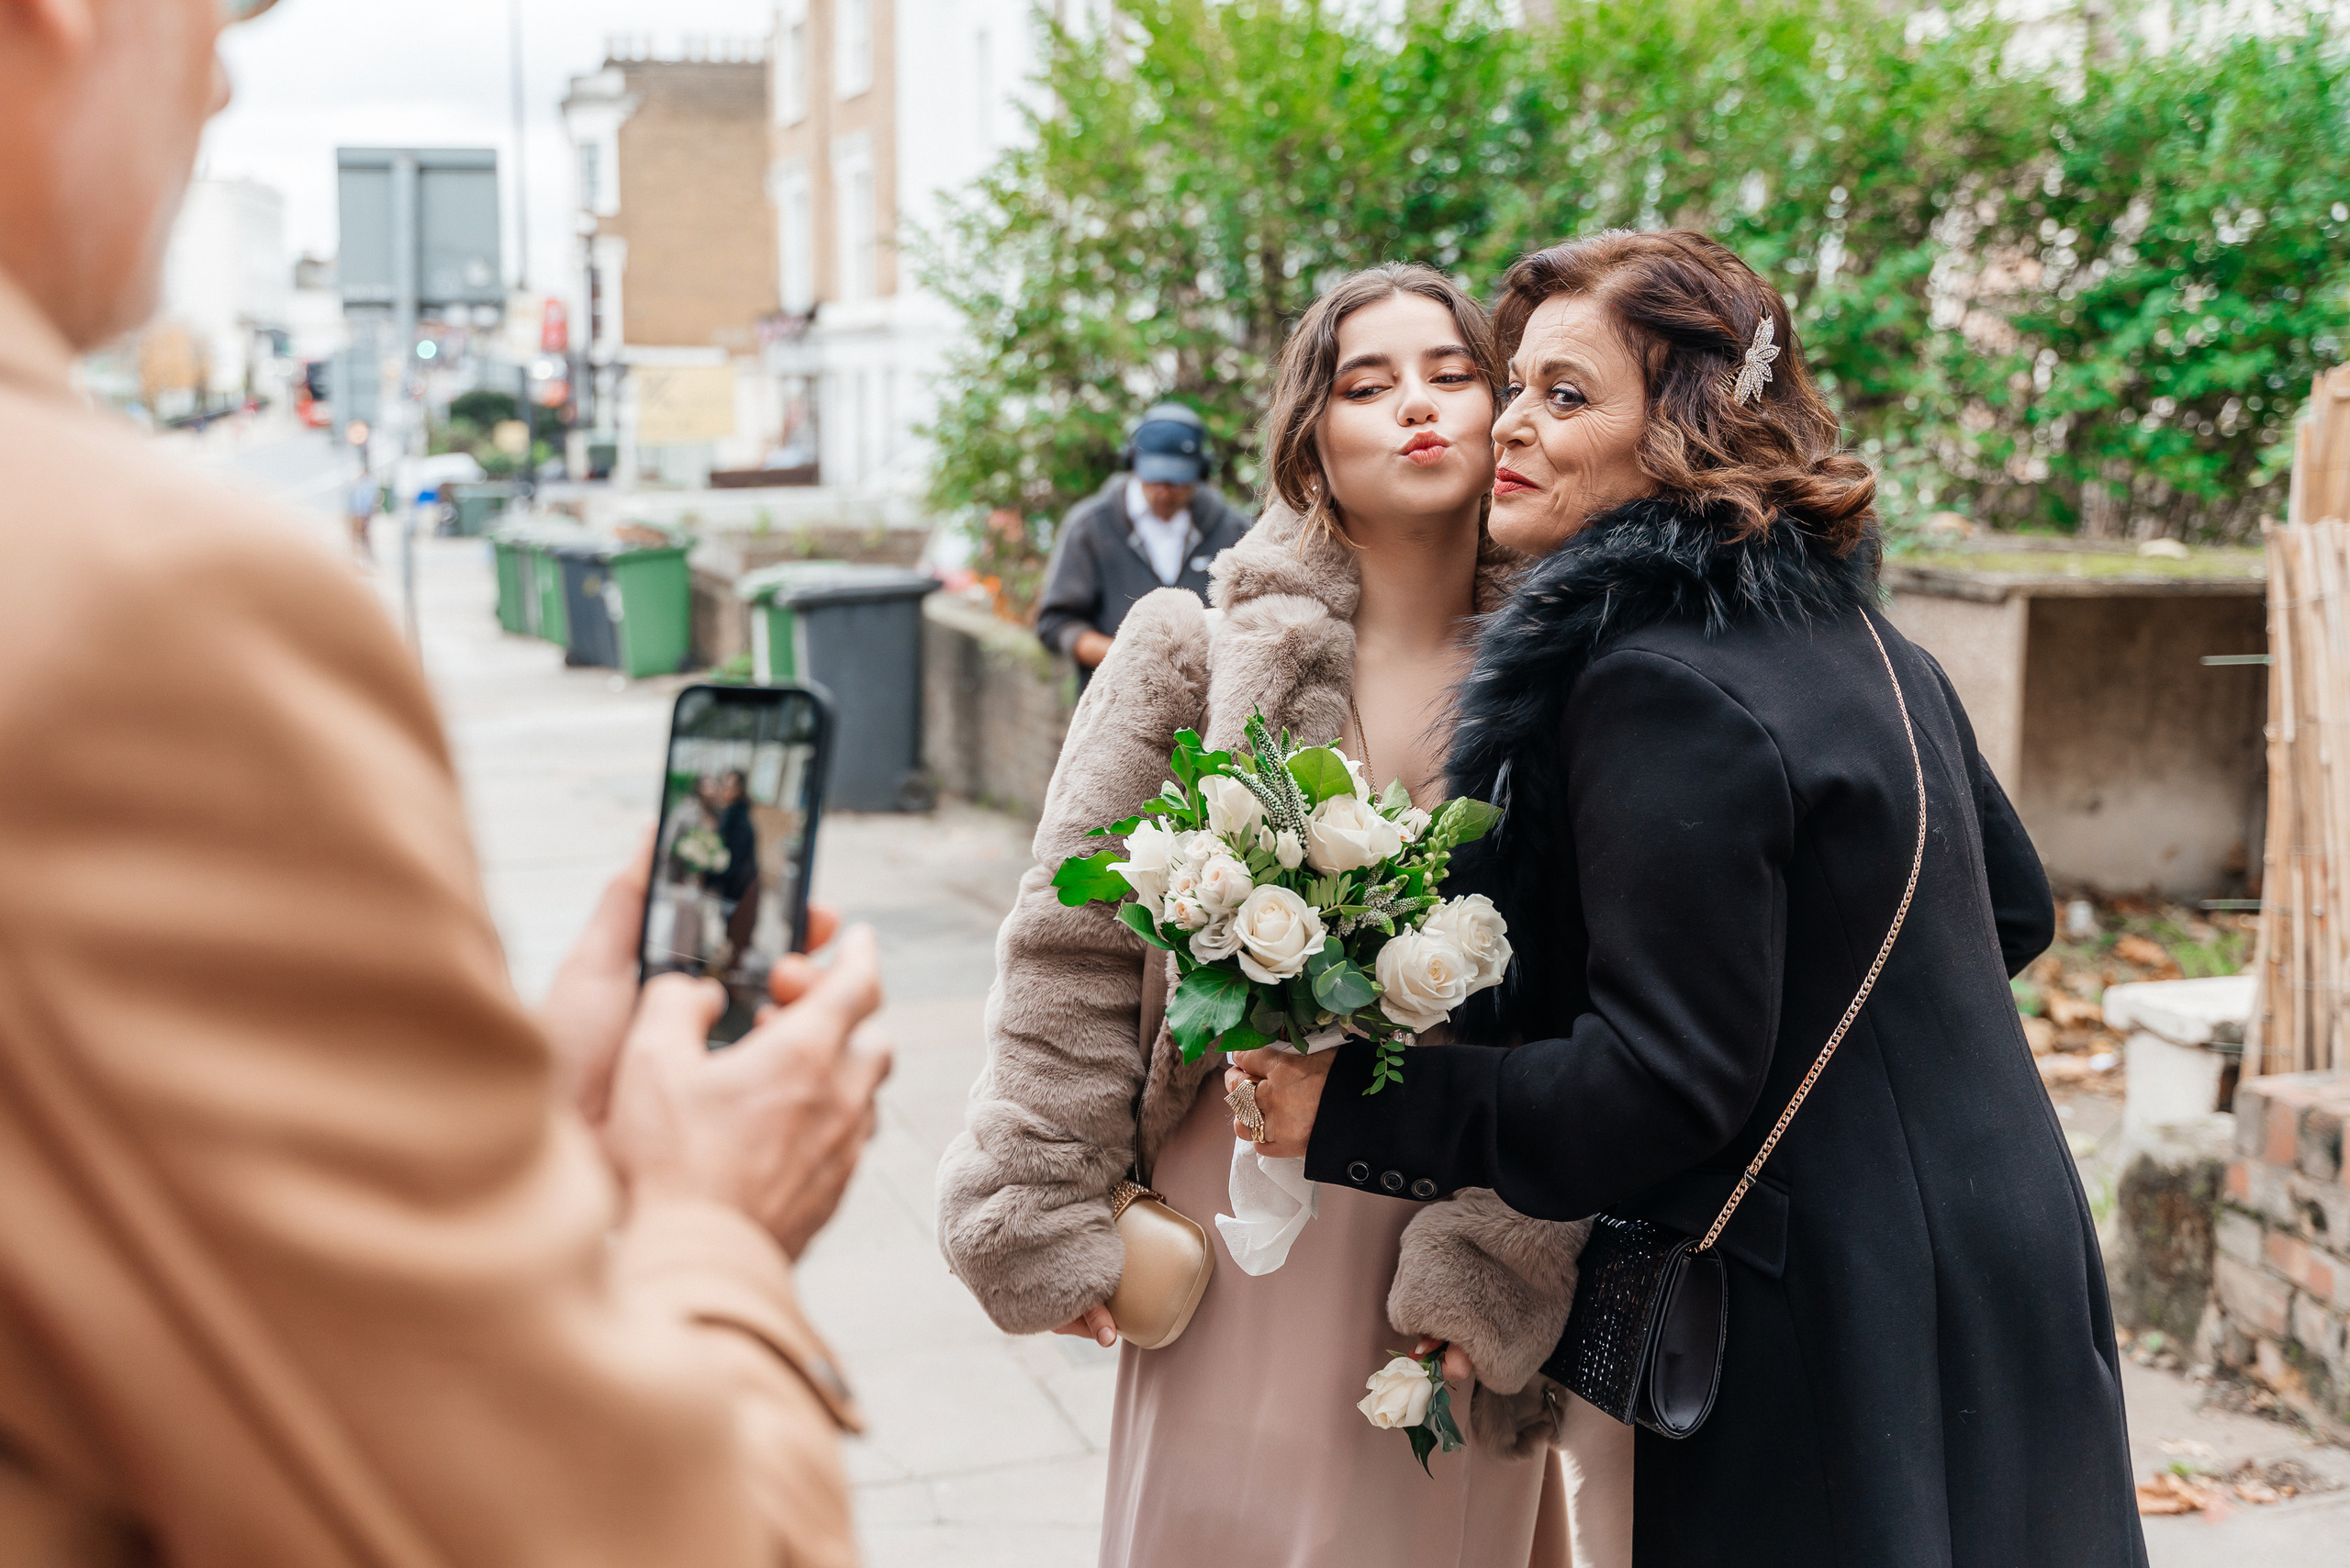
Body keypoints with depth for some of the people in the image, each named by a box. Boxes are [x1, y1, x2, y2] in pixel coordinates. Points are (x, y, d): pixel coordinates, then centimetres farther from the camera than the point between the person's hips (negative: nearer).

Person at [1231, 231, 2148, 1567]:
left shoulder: (1666, 691, -22)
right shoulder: (1864, 641, 6)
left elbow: (1660, 1084, -24)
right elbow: (2015, 910, 17)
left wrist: (1355, 1108, -18)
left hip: (1832, 1328, -9)